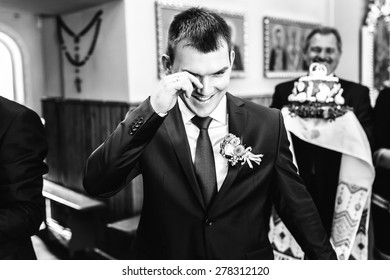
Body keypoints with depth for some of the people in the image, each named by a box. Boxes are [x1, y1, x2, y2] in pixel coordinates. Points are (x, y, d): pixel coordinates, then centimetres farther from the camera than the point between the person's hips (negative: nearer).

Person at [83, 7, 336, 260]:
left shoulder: (268, 125, -12)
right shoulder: (147, 123, -14)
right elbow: (96, 185, -25)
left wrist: (327, 259, 0)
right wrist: (152, 110, -33)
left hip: (247, 266, 1)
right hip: (163, 264, 0)